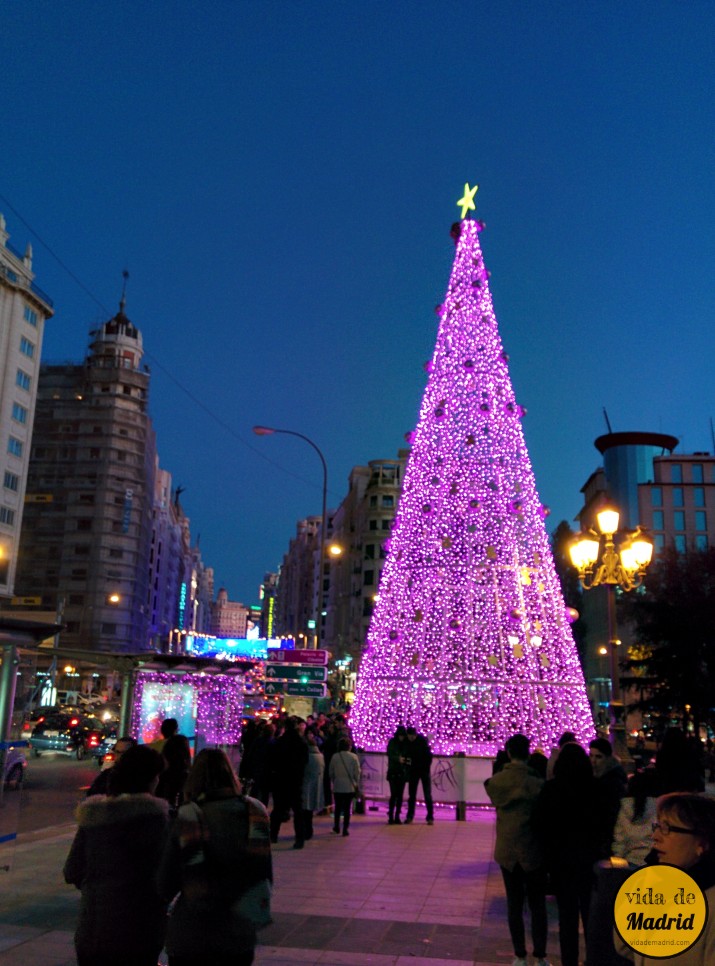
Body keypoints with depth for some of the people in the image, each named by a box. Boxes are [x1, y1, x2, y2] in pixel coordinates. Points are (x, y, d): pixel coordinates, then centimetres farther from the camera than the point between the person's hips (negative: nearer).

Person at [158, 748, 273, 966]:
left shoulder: (186, 819, -13)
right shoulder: (253, 813, -6)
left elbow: (165, 888, -8)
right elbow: (266, 878, 2)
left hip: (188, 940, -2)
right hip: (240, 937, 2)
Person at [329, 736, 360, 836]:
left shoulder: (335, 757, -4)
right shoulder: (353, 757, -8)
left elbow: (331, 772, 3)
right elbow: (357, 772, -5)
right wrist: (356, 784, 7)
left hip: (337, 787, 1)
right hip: (350, 787, -1)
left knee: (338, 807, 16)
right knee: (347, 808, 5)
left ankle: (337, 826, 23)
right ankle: (345, 829, 5)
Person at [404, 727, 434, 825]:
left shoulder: (423, 740, -14)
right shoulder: (407, 742, -4)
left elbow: (429, 755, -12)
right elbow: (407, 755, 7)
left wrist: (427, 768, -16)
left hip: (424, 770, -3)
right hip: (413, 771, 3)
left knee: (427, 795, -2)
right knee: (412, 794, 6)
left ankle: (430, 817, 1)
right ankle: (410, 816, 13)